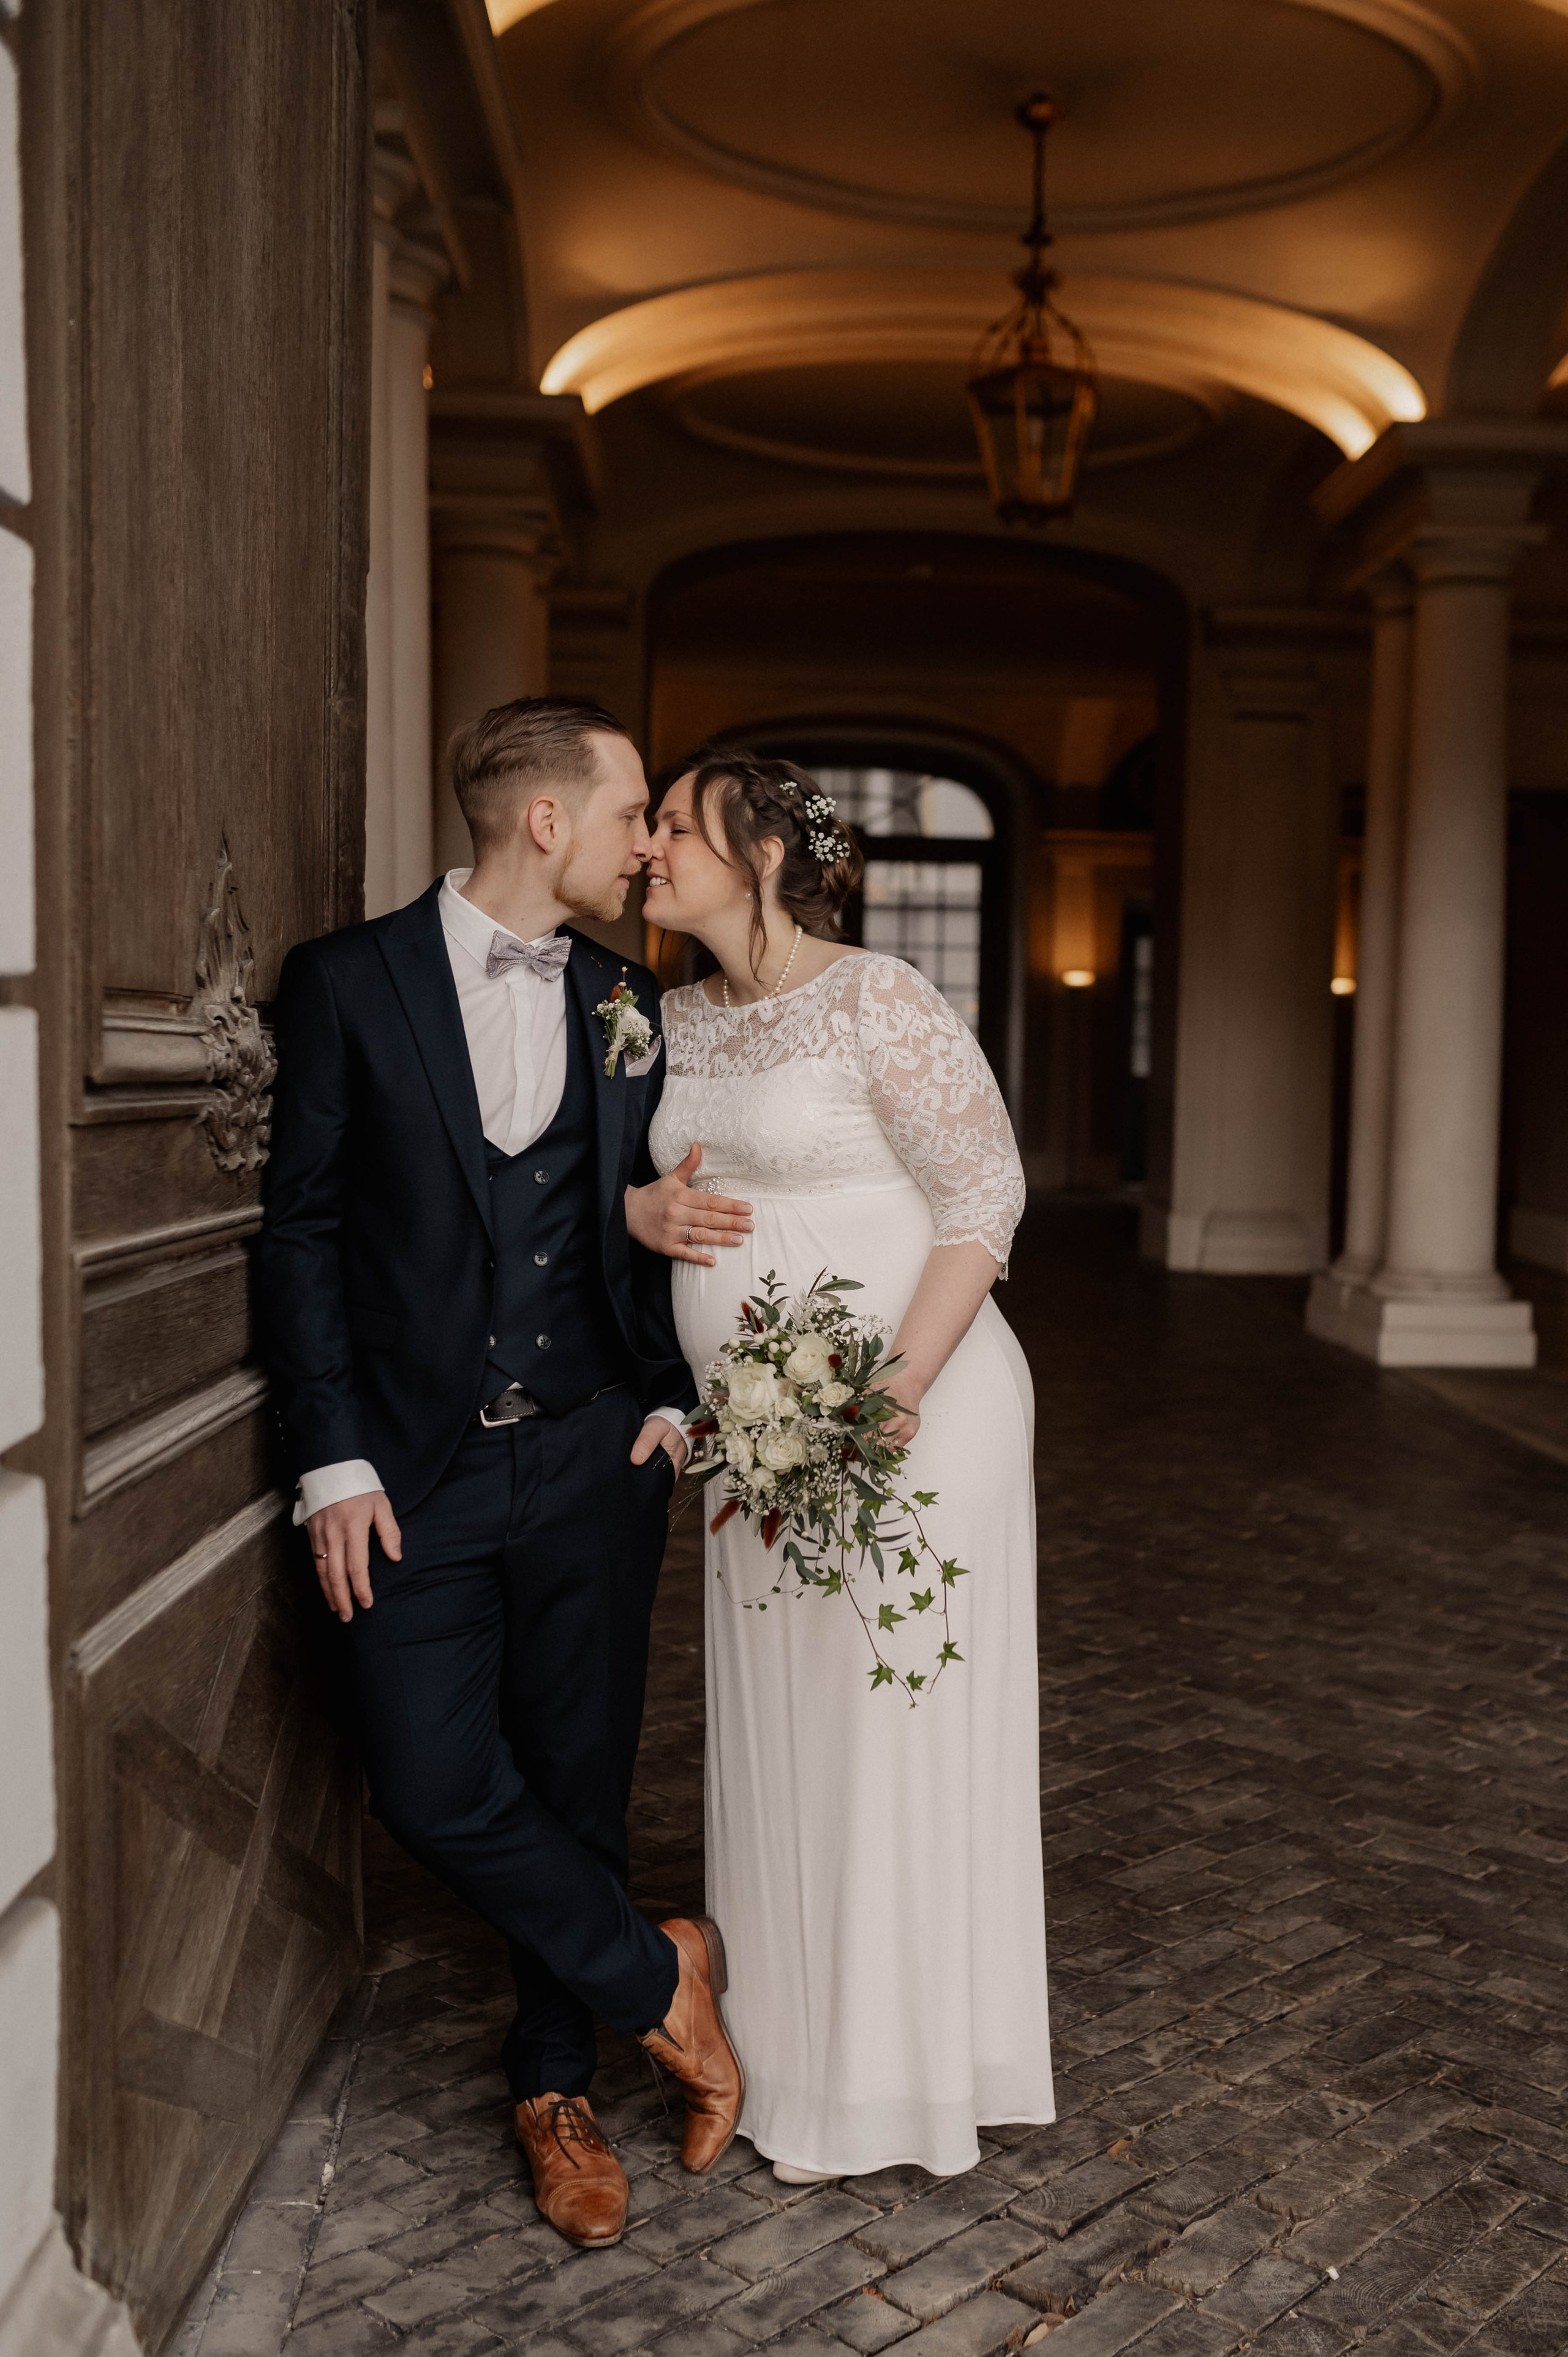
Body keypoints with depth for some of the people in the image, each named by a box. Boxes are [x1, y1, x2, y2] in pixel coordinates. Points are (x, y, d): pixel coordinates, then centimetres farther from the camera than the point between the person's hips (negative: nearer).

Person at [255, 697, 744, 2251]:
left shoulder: (628, 1005, 7)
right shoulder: (350, 982, -4)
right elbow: (301, 1229, -4)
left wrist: (669, 1398, 3)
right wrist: (334, 1459, -8)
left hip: (590, 1462, 3)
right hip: (417, 1469, -2)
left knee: (578, 1786, 9)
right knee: (435, 1789, -6)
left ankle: (553, 2086, 31)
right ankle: (658, 1979, 19)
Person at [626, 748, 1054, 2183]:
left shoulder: (877, 1003, -13)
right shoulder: (679, 1021, 8)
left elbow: (984, 1196, -14)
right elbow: (619, 1176, 20)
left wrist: (895, 1394, -23)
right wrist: (642, 1211, -5)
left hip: (912, 1409, -7)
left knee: (896, 1732, 5)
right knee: (778, 1735, 14)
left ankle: (893, 2082, 24)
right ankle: (795, 2049, 32)